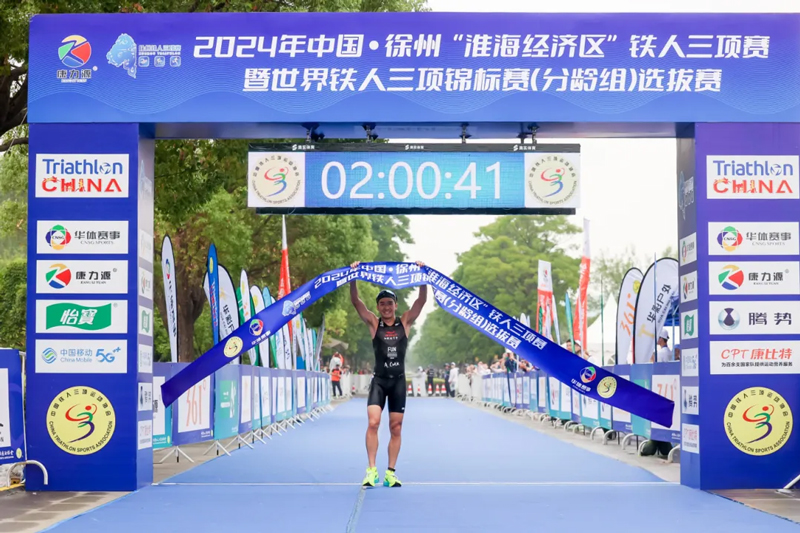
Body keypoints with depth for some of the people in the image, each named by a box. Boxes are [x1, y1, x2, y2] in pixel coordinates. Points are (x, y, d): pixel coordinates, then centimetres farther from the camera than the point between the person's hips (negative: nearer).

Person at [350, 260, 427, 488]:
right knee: (373, 422, -16)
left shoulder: (405, 322, 5)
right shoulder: (374, 323, 2)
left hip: (398, 381, 2)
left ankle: (391, 472, 10)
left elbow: (422, 300, -2)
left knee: (396, 429, 4)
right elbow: (356, 301, -6)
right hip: (379, 380, -1)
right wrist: (353, 278, -16)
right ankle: (371, 470, -13)